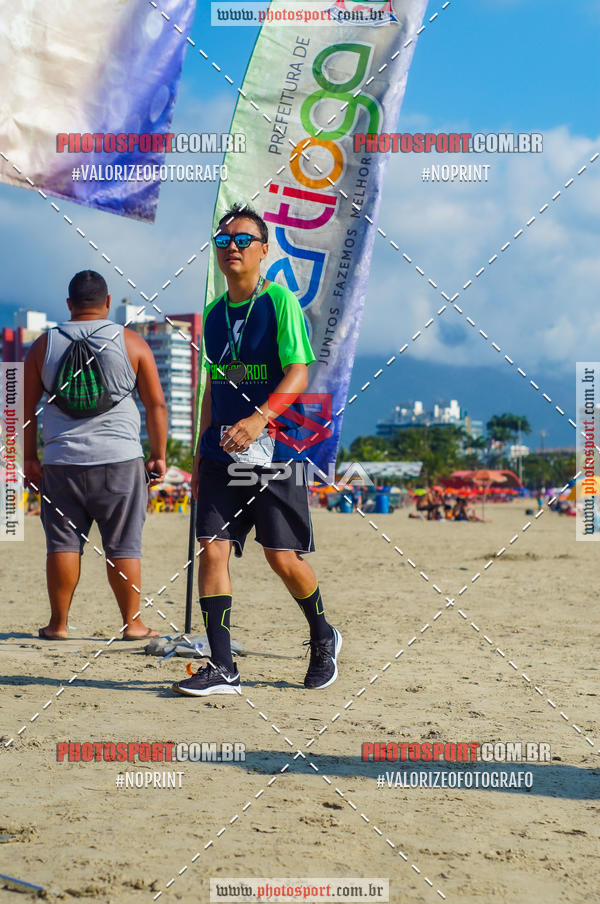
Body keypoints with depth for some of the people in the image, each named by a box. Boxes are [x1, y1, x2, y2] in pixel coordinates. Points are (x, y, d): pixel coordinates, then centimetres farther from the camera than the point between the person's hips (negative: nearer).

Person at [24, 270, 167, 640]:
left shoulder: (44, 345, 6)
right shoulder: (131, 343, 2)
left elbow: (27, 408, 8)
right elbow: (156, 404, 2)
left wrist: (29, 458, 14)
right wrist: (159, 456, 9)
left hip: (62, 462, 1)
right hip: (120, 459, -1)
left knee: (63, 543, 6)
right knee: (123, 545, 4)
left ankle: (58, 623, 9)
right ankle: (132, 623, 8)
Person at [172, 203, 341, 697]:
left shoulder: (281, 301, -5)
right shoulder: (214, 313, 13)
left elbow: (299, 374, -14)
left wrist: (260, 418, -29)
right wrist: (200, 456, 18)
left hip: (276, 451, -5)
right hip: (222, 453, 5)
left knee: (283, 557, -2)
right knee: (212, 548, -6)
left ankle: (323, 638, 26)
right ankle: (222, 668, -1)